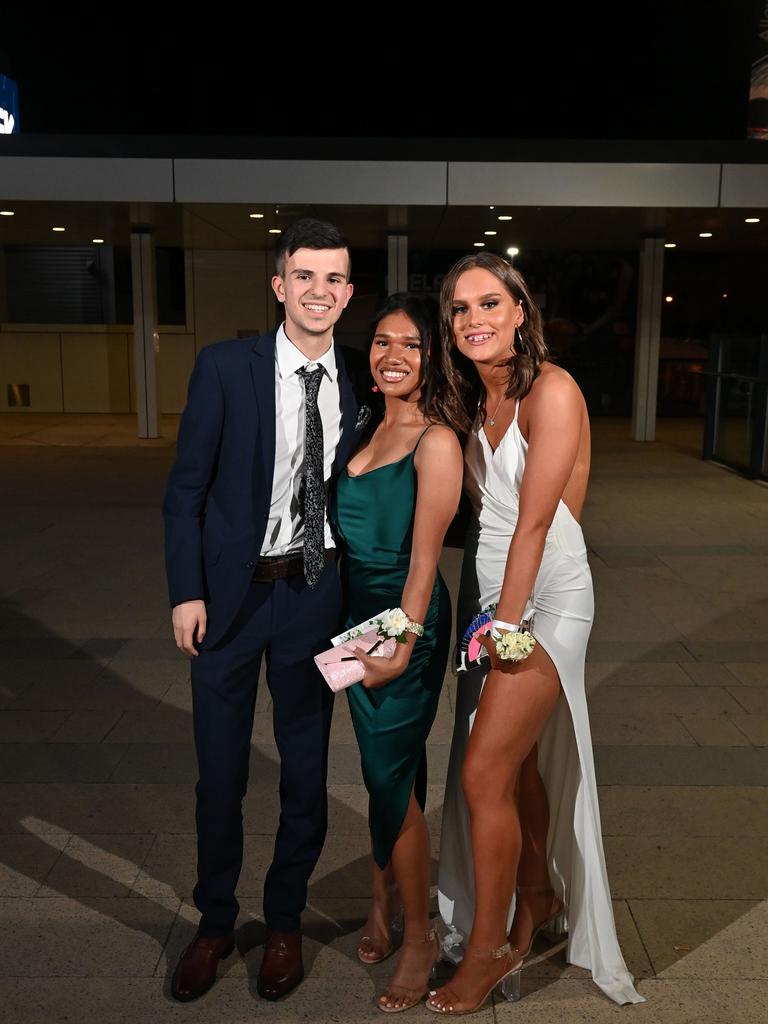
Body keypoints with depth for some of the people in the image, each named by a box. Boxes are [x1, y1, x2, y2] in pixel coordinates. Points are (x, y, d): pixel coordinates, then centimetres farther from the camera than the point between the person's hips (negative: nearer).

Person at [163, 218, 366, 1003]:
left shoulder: (357, 384, 0)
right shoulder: (224, 368, -7)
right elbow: (186, 488, -5)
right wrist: (186, 592, -10)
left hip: (313, 593, 2)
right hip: (229, 591, -2)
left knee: (305, 769, 13)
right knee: (220, 771, 11)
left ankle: (284, 923, 35)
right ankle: (214, 922, 34)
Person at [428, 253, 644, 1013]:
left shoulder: (552, 391, -15)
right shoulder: (476, 401, 9)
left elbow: (534, 521, -18)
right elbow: (479, 509, 10)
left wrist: (508, 621, -17)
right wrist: (488, 614, 5)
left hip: (543, 598, -7)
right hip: (489, 593, 7)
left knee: (483, 773, -7)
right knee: (514, 764, 16)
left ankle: (488, 946, 12)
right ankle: (537, 899, 38)